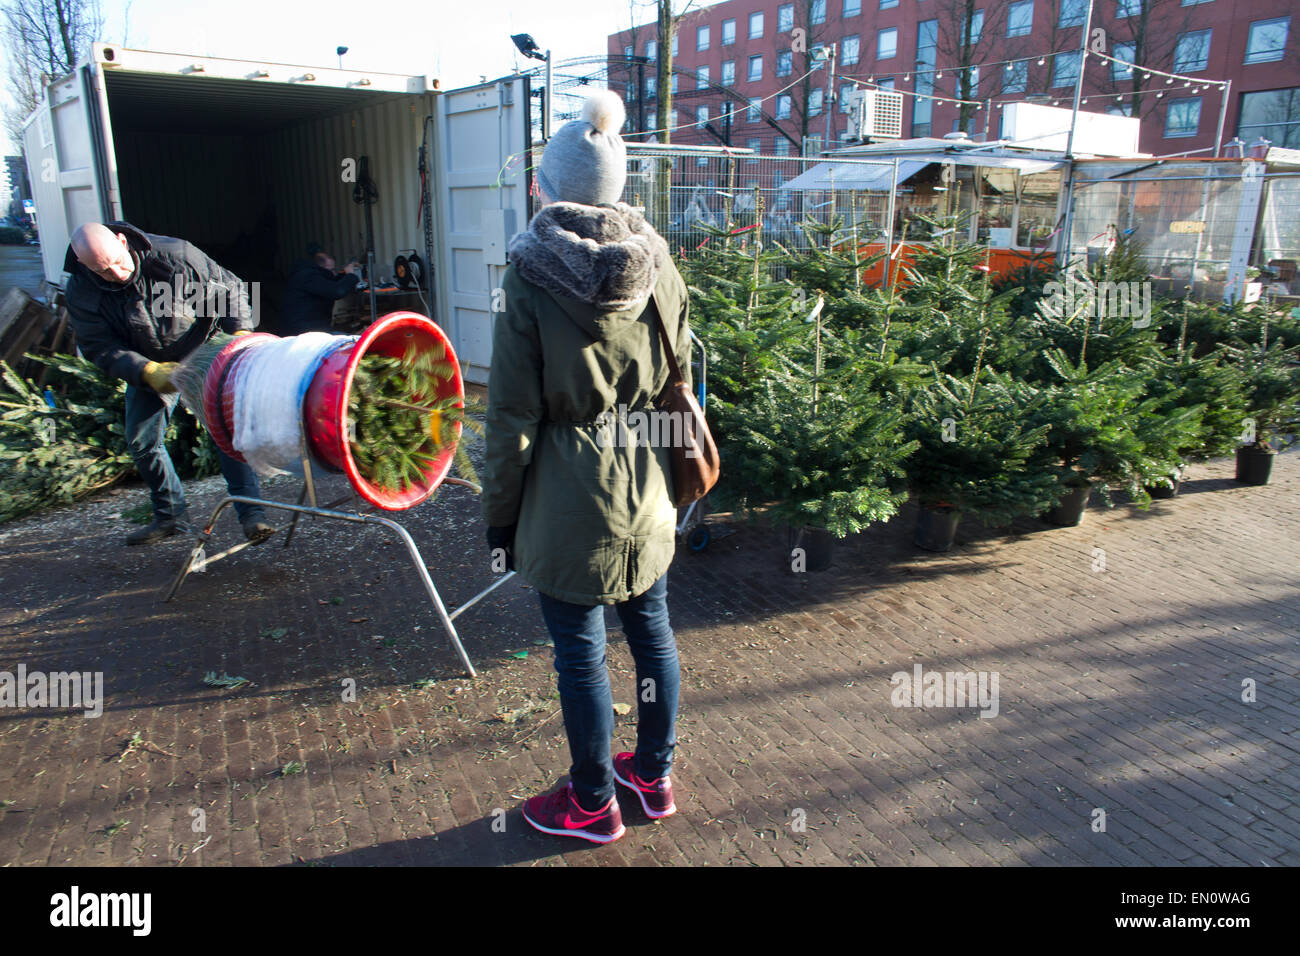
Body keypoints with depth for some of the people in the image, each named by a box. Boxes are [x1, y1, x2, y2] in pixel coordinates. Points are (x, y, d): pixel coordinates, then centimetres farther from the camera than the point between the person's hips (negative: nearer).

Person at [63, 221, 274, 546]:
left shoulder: (175, 255, -25)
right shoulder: (81, 292, -17)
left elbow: (230, 288, -14)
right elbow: (99, 347, -14)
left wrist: (240, 331, -28)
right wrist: (147, 371, -30)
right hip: (147, 368, 4)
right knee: (141, 442, 7)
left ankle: (251, 513, -16)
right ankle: (170, 516, 24)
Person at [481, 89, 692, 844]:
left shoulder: (531, 271, -13)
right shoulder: (656, 260, 1)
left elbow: (514, 413, -12)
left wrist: (500, 515, -1)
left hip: (569, 490, -5)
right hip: (646, 481, 6)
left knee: (581, 651, 9)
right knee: (652, 627, 19)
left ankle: (594, 803, 28)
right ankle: (655, 775, 38)